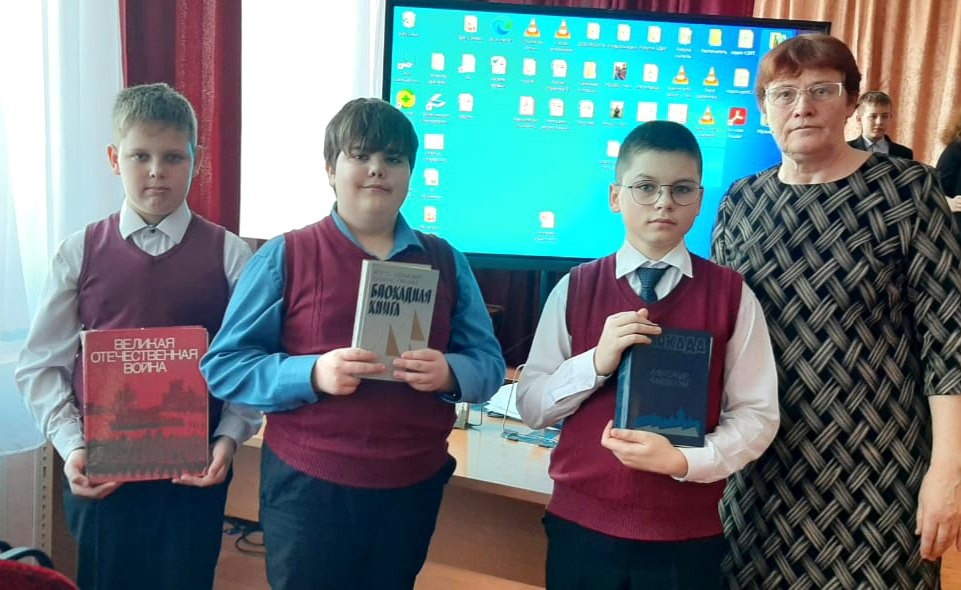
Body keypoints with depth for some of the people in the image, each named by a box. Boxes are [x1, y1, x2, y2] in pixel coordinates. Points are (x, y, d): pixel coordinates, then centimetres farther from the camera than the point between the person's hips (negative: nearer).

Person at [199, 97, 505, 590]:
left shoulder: (445, 262, 6)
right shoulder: (286, 256, -4)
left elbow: (489, 363, 5)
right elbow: (223, 365, -6)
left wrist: (449, 373, -17)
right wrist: (312, 374, -22)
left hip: (413, 488, 4)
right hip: (309, 487, -3)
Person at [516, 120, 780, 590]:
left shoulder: (731, 294, -3)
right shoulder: (575, 288, -1)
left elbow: (757, 414, -3)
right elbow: (531, 405, -1)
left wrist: (684, 461, -19)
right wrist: (596, 362, -17)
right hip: (581, 525, 1)